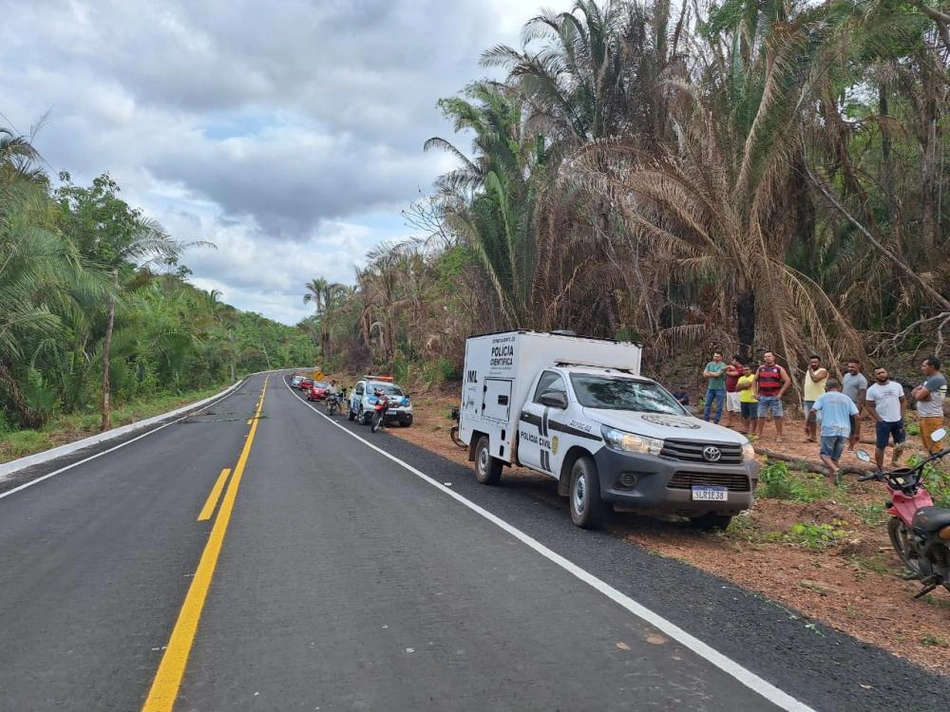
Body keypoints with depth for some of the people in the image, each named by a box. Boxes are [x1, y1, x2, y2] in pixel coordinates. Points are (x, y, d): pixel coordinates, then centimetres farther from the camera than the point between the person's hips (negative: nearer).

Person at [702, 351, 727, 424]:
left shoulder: (722, 366, -9)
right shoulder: (709, 364, 8)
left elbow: (717, 374, -20)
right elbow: (704, 375, 1)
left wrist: (709, 373, -4)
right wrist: (714, 374, -13)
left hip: (720, 388, -5)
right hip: (710, 388, 5)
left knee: (719, 406, 1)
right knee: (707, 404, 9)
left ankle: (716, 422, 8)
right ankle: (705, 420, 16)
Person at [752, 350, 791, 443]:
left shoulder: (779, 369, -1)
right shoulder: (760, 369, 8)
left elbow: (787, 381, -3)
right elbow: (754, 380, 16)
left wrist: (780, 393, -8)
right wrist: (756, 393, 7)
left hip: (774, 397, -3)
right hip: (762, 396, 3)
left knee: (777, 416, -1)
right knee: (761, 416, 7)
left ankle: (779, 435, 4)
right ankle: (758, 434, 14)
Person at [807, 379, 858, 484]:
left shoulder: (823, 397, 6)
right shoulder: (846, 398, 15)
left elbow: (812, 411, -7)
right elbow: (856, 416, 9)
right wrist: (852, 434, 16)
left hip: (829, 430, -4)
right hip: (843, 431, 4)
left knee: (824, 454, 4)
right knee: (835, 457, 12)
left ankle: (836, 470, -22)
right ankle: (832, 481, 9)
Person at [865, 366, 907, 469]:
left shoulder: (897, 386, 2)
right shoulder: (872, 390, -6)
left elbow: (903, 401, 8)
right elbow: (870, 407, -4)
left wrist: (901, 416, -1)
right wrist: (879, 419, -10)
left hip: (898, 421, 3)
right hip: (883, 422, -3)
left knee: (900, 444, 10)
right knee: (881, 446, 0)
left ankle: (894, 462, 32)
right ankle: (880, 468, 10)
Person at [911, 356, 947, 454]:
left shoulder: (936, 379, -19)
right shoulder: (929, 378, 14)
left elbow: (918, 396, -22)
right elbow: (913, 392, 9)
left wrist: (918, 392, -1)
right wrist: (922, 394, -11)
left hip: (931, 418, -10)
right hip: (924, 417, 10)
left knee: (933, 447, -6)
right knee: (928, 446, 19)